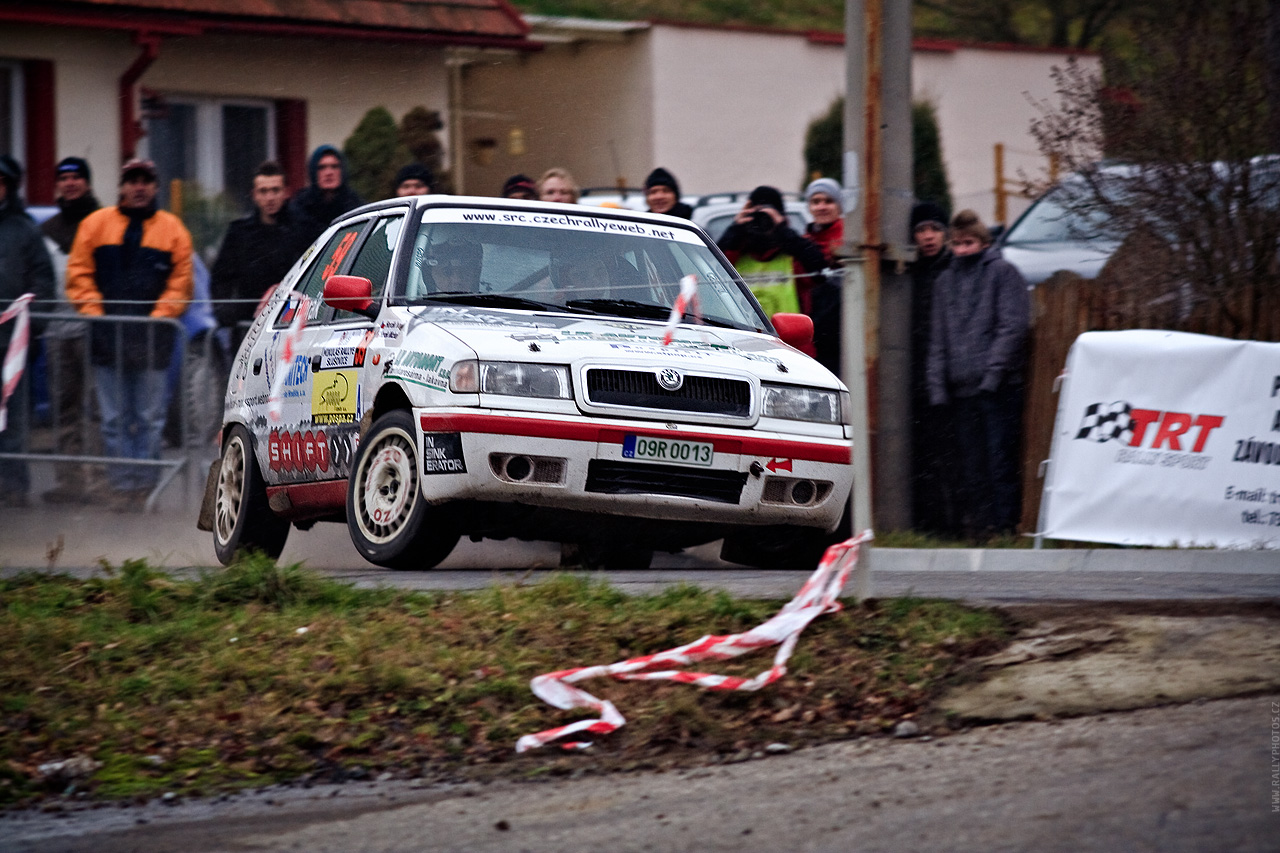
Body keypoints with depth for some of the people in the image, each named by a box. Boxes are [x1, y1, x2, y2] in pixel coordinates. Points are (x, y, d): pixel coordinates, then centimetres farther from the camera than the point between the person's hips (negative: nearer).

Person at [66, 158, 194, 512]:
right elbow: (79, 273, 7)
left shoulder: (172, 229, 7)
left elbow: (181, 281, 4)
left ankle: (145, 483, 7)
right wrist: (94, 313, -4)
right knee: (115, 419, 2)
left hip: (153, 340, -1)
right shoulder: (96, 224, 8)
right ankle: (122, 484, 6)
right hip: (106, 338, 1)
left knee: (150, 419, 1)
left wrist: (159, 317, -7)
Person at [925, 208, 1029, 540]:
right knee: (971, 466, 4)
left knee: (1000, 462, -9)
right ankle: (975, 528, 5)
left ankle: (1003, 526, -8)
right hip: (960, 388, 5)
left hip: (999, 388, -5)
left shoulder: (1003, 273, 3)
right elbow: (938, 339, 19)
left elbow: (1014, 326, -5)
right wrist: (937, 385, 8)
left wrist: (993, 372, -13)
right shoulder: (945, 280, 19)